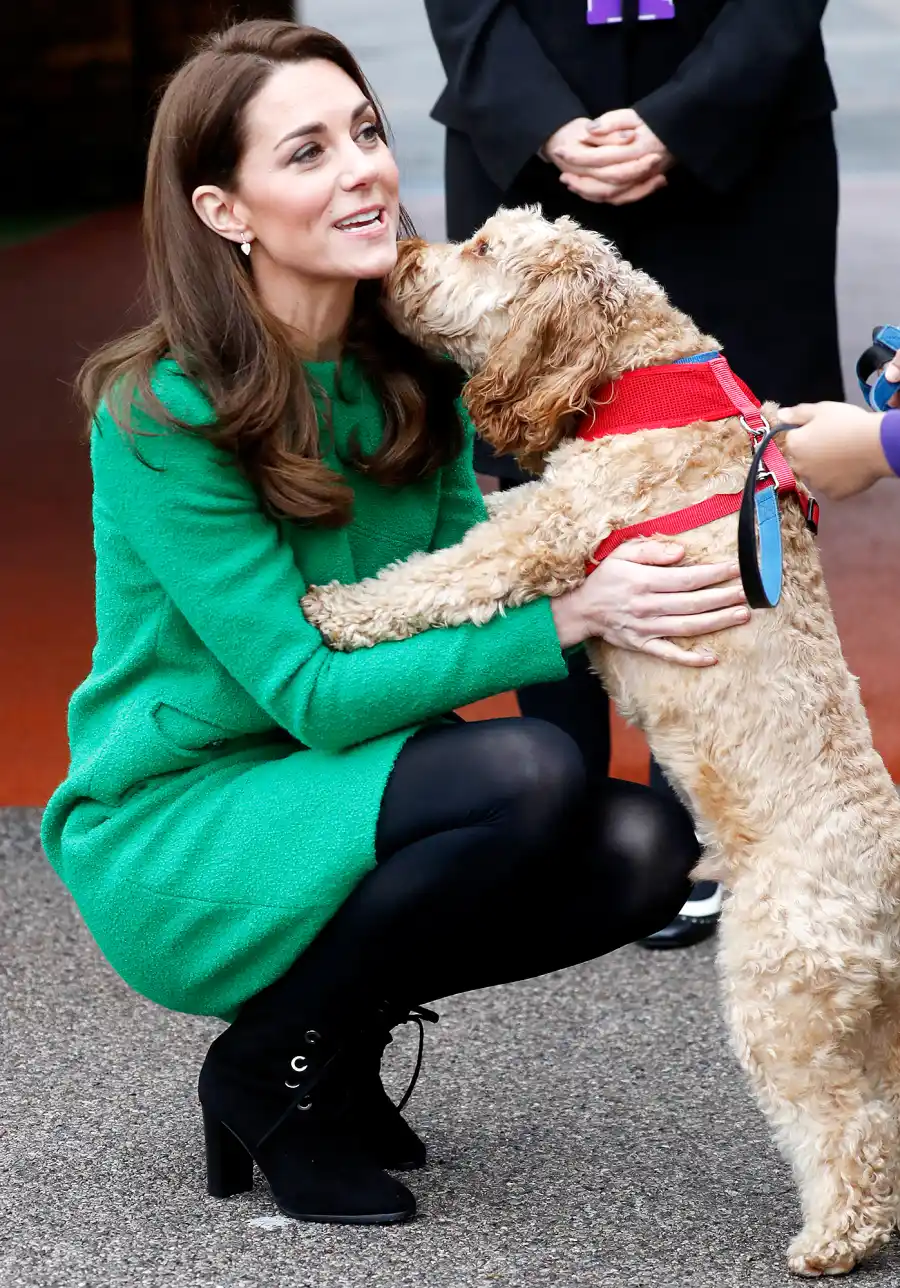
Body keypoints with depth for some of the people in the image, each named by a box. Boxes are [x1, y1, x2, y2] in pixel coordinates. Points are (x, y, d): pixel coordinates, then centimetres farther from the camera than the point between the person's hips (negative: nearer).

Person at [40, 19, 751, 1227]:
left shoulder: (413, 367, 1)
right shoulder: (165, 417, -20)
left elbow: (473, 580, 0)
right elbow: (312, 692, -23)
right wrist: (568, 616, -30)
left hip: (330, 797, 7)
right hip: (169, 835, -7)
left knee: (643, 843, -17)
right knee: (527, 775, -29)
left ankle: (342, 1031, 6)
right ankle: (271, 1070, -7)